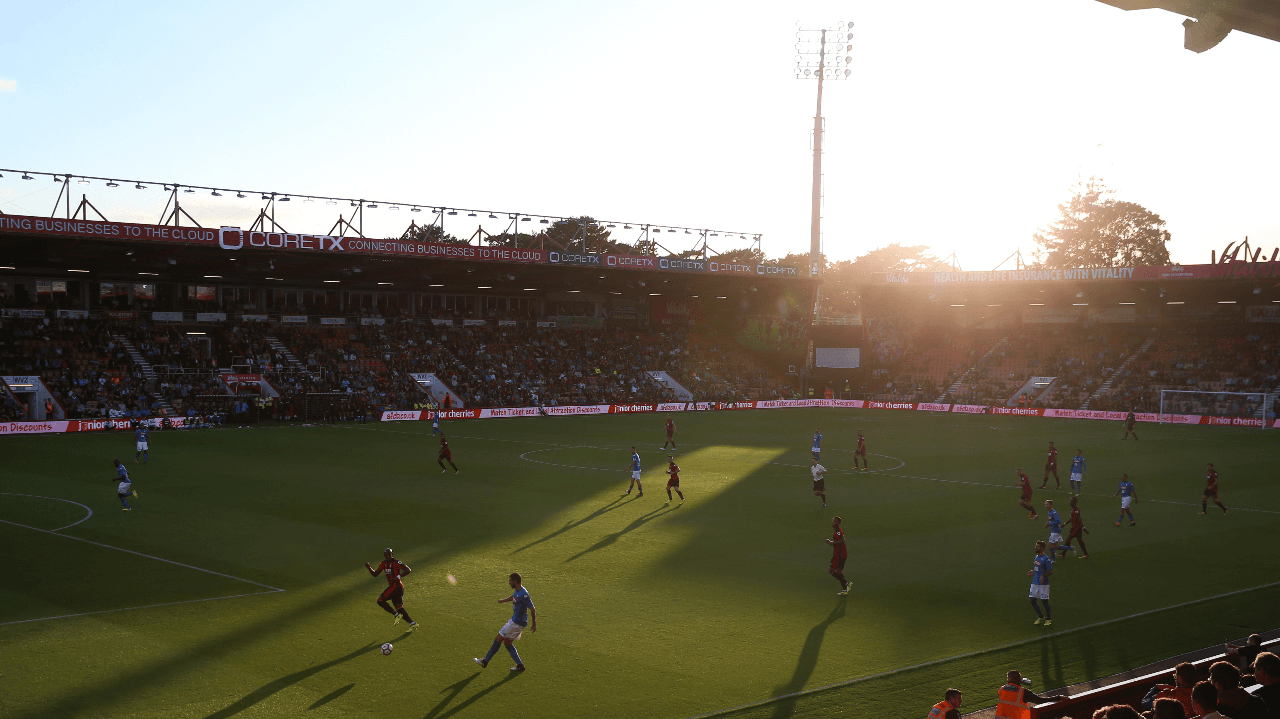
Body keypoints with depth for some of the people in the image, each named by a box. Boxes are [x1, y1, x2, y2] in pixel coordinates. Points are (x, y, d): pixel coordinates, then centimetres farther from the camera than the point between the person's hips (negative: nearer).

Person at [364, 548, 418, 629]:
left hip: (396, 585, -8)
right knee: (399, 607, 3)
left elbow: (408, 570, -14)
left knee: (380, 600, -11)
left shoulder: (396, 562, -10)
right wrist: (369, 568, 1)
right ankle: (412, 623, -1)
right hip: (392, 586, 8)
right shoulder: (384, 563, 14)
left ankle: (396, 615, -12)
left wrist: (398, 576, -22)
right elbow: (375, 574, 18)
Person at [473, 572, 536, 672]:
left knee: (498, 639, -1)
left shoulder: (523, 595, -24)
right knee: (507, 642, 15)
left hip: (517, 623, -9)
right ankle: (520, 665, 18)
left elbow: (532, 609, -20)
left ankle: (485, 661, 10)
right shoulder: (517, 591, 4)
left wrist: (534, 624, -14)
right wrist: (503, 601, 45)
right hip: (515, 620, 9)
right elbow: (513, 597, 29)